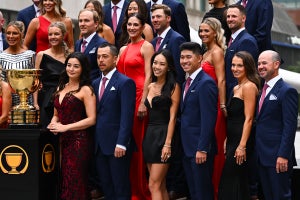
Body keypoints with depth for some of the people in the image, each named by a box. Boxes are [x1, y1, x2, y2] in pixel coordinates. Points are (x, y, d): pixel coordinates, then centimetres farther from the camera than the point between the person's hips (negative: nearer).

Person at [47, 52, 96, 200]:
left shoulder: (86, 90, -5)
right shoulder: (61, 88, 15)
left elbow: (91, 119, -12)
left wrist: (65, 127, -15)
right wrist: (54, 124, 0)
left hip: (78, 140, -6)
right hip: (60, 140, 6)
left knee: (74, 182, -5)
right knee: (60, 180, 5)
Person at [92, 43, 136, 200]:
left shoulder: (125, 83, -7)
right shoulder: (95, 83, 15)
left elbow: (127, 116, -13)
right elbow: (94, 113, 14)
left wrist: (121, 144, -20)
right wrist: (94, 141, 5)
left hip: (117, 145, -7)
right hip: (100, 145, 7)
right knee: (107, 187, 10)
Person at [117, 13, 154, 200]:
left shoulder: (146, 47, -4)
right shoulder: (123, 49, 18)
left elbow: (148, 76, -10)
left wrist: (143, 102, -17)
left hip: (139, 96, -7)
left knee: (138, 143, -7)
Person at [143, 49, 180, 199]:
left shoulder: (173, 87, -7)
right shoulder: (150, 87, 13)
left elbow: (172, 117, -11)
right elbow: (150, 112, 15)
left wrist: (168, 144, -16)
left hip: (163, 136, -7)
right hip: (149, 135, 7)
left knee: (154, 185, -10)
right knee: (161, 186, 9)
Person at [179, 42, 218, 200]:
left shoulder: (206, 83, -15)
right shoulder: (187, 84, 15)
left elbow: (208, 119, -20)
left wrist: (202, 149, -22)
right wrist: (185, 145, 13)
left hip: (200, 149, -9)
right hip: (188, 148, 9)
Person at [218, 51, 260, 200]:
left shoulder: (249, 86, -12)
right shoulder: (236, 88, 17)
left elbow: (248, 119, -17)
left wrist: (242, 146, -20)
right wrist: (227, 140, 17)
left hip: (242, 139, -9)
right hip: (233, 139, 9)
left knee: (230, 180, -8)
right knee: (239, 182, 12)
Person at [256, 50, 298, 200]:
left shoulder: (287, 91, -11)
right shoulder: (263, 90, 15)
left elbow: (290, 126, -16)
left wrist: (283, 155, -20)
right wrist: (258, 152, 11)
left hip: (278, 157, -8)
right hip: (262, 156, 8)